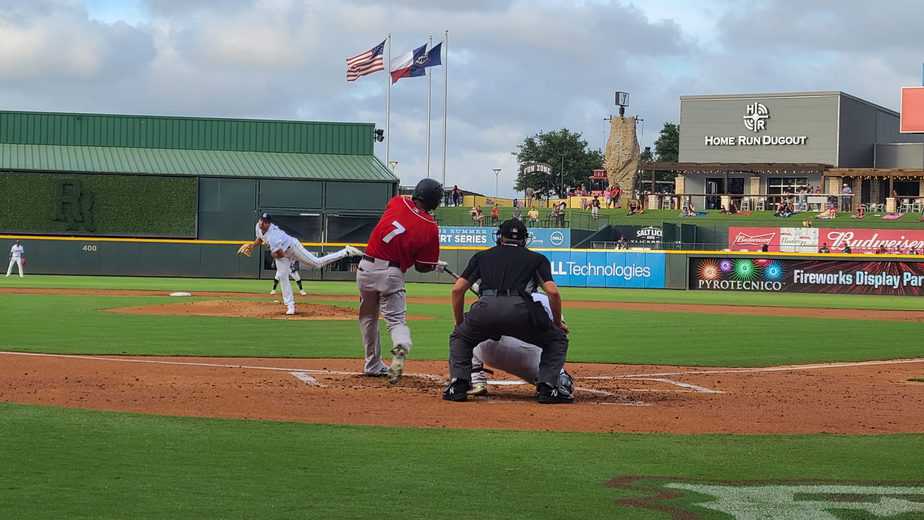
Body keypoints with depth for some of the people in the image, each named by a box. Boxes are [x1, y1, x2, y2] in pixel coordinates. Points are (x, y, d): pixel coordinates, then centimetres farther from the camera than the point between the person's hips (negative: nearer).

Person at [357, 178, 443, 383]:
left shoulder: (397, 202, -1)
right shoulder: (431, 228, -7)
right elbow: (422, 266, -3)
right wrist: (436, 266, 19)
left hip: (366, 267, 3)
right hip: (392, 274, -3)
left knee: (368, 318, 19)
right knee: (397, 320, 4)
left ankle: (373, 365, 26)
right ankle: (401, 348, -29)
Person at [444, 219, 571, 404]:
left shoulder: (482, 256, 31)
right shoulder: (537, 258, 26)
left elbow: (457, 289, 22)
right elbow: (552, 292, 11)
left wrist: (459, 323, 33)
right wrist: (558, 322, 25)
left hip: (485, 308, 1)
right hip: (520, 310, -1)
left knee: (459, 337, 31)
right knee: (557, 338, 23)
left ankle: (458, 384, 13)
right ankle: (548, 385, 5)